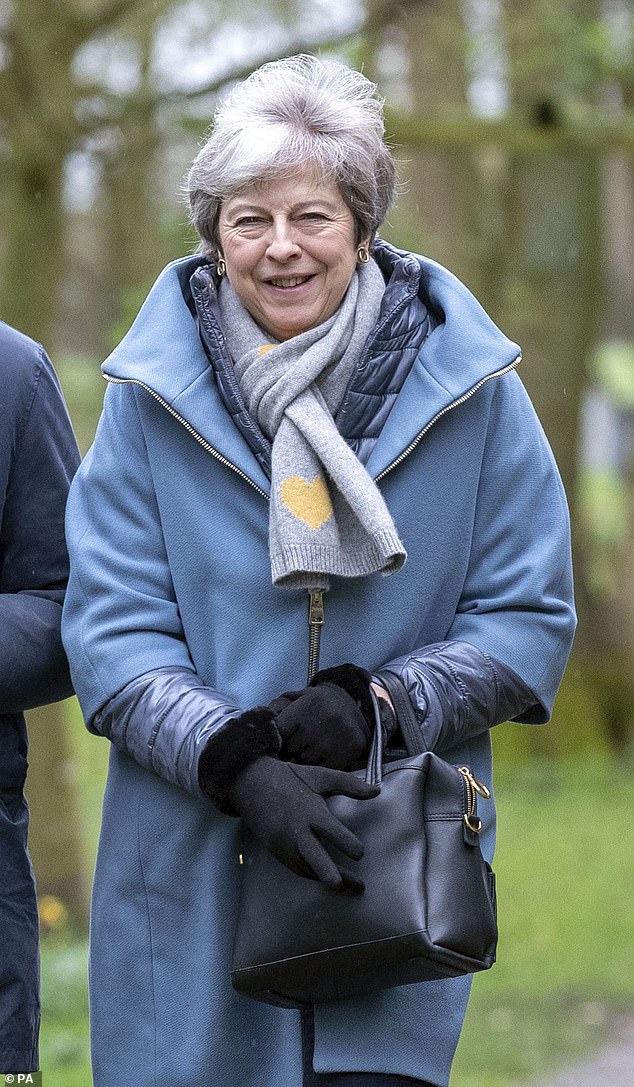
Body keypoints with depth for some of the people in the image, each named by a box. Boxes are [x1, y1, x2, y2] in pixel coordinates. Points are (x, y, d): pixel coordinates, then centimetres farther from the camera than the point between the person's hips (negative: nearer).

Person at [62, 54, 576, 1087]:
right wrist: (237, 764, -19)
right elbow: (113, 632, -2)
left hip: (398, 874, 0)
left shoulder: (467, 383, 1)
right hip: (189, 876, 0)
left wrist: (382, 701, -14)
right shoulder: (151, 393, 1)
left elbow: (531, 616, 3)